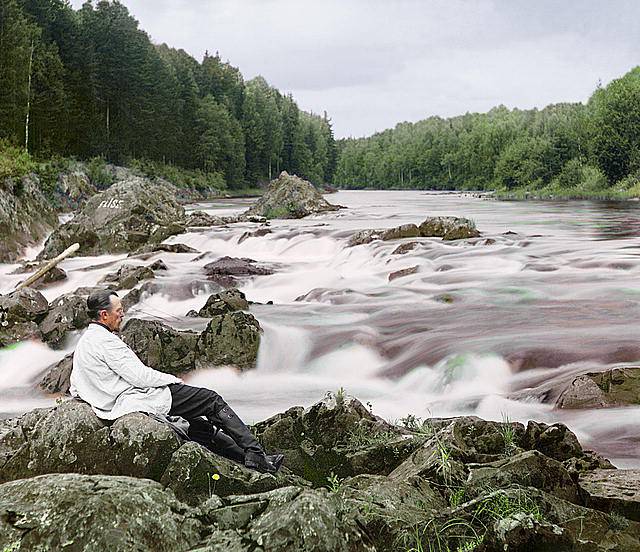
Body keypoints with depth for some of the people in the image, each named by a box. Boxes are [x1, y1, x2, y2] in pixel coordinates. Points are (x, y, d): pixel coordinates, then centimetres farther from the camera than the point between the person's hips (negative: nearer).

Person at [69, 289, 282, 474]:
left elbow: (75, 388, 24)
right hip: (139, 399, -10)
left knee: (200, 426, 15)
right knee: (213, 401, -4)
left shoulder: (83, 343, 17)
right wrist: (174, 380, -5)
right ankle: (255, 455, -3)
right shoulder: (105, 340, -16)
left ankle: (244, 455, 16)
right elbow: (139, 376, -18)